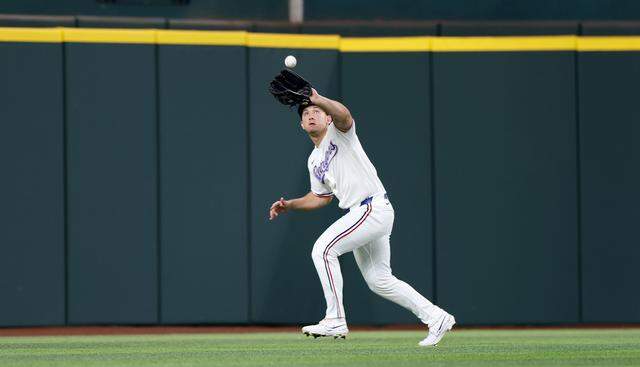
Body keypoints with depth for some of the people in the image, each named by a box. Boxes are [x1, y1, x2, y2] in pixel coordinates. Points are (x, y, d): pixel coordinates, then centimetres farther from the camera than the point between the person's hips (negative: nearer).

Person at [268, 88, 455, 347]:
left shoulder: (339, 132, -3)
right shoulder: (314, 161, 21)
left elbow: (343, 115, -27)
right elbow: (322, 196, 30)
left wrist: (318, 99, -43)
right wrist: (289, 205, 19)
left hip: (374, 207, -10)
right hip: (358, 215, 10)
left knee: (323, 250, -18)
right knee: (379, 281, 11)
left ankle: (335, 321, -17)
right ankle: (436, 318, 19)